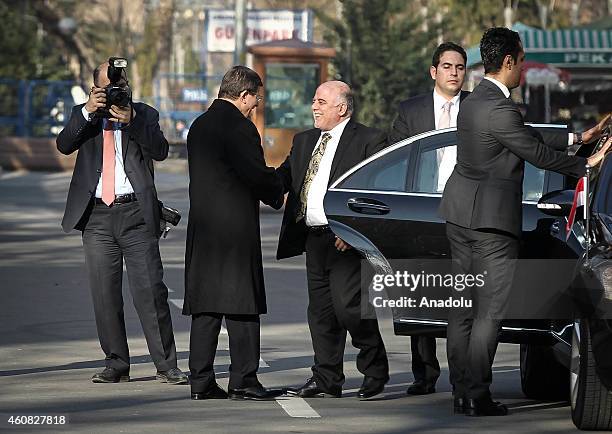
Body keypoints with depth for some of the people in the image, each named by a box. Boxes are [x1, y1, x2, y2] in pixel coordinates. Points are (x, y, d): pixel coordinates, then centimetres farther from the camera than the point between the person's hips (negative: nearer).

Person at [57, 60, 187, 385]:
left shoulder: (144, 115, 9)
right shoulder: (84, 116, 12)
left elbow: (160, 151, -6)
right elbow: (64, 145, -5)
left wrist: (131, 121, -17)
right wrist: (88, 112, -15)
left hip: (136, 213, -2)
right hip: (97, 216, 2)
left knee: (151, 291, -7)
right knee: (104, 295, 4)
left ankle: (166, 366, -4)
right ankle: (116, 365, 11)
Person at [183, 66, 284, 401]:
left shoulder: (199, 126, 15)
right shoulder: (239, 126, -11)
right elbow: (257, 175, -14)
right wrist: (280, 196, 6)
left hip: (202, 228, 8)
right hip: (236, 228, -8)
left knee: (205, 308, 8)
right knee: (242, 307, -4)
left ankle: (201, 382, 7)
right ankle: (243, 382, -4)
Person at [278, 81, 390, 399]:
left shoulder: (369, 141, -5)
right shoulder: (304, 141, 19)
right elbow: (284, 177, 12)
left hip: (347, 240, -7)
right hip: (313, 239, 7)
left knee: (349, 308, -12)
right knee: (320, 312, 9)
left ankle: (375, 373, 3)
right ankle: (326, 380, 15)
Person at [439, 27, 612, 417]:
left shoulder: (474, 102, 11)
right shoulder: (499, 109, -20)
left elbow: (529, 137, 18)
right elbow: (538, 153, -14)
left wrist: (578, 137, 21)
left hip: (461, 213, 10)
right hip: (491, 219, -10)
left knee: (463, 309, 11)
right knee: (490, 311, -4)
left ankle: (462, 393, 14)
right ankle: (477, 397, -5)